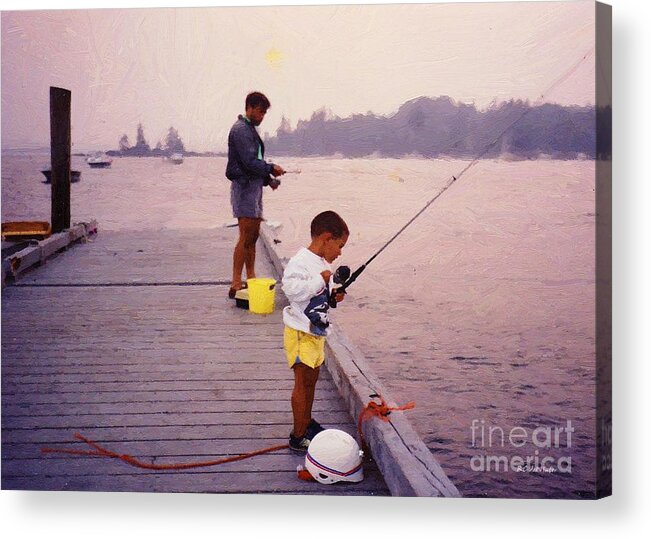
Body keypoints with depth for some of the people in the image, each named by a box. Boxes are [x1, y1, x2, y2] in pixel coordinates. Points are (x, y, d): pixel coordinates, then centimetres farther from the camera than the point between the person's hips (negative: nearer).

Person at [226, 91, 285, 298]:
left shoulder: (250, 129, 20)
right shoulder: (241, 129, -12)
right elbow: (250, 162, -19)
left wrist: (269, 179, 11)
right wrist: (271, 169, -8)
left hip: (254, 185, 10)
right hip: (245, 186, -10)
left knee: (253, 235, 12)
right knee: (246, 236, -12)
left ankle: (251, 279, 18)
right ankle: (236, 285, -11)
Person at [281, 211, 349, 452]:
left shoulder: (323, 264, 10)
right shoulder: (300, 262, -20)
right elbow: (292, 288, -35)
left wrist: (333, 297, 5)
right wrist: (320, 280, -27)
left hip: (316, 331, 9)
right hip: (301, 332, -9)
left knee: (311, 379, 20)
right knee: (302, 382, -4)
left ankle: (307, 423, 35)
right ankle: (298, 437, 3)